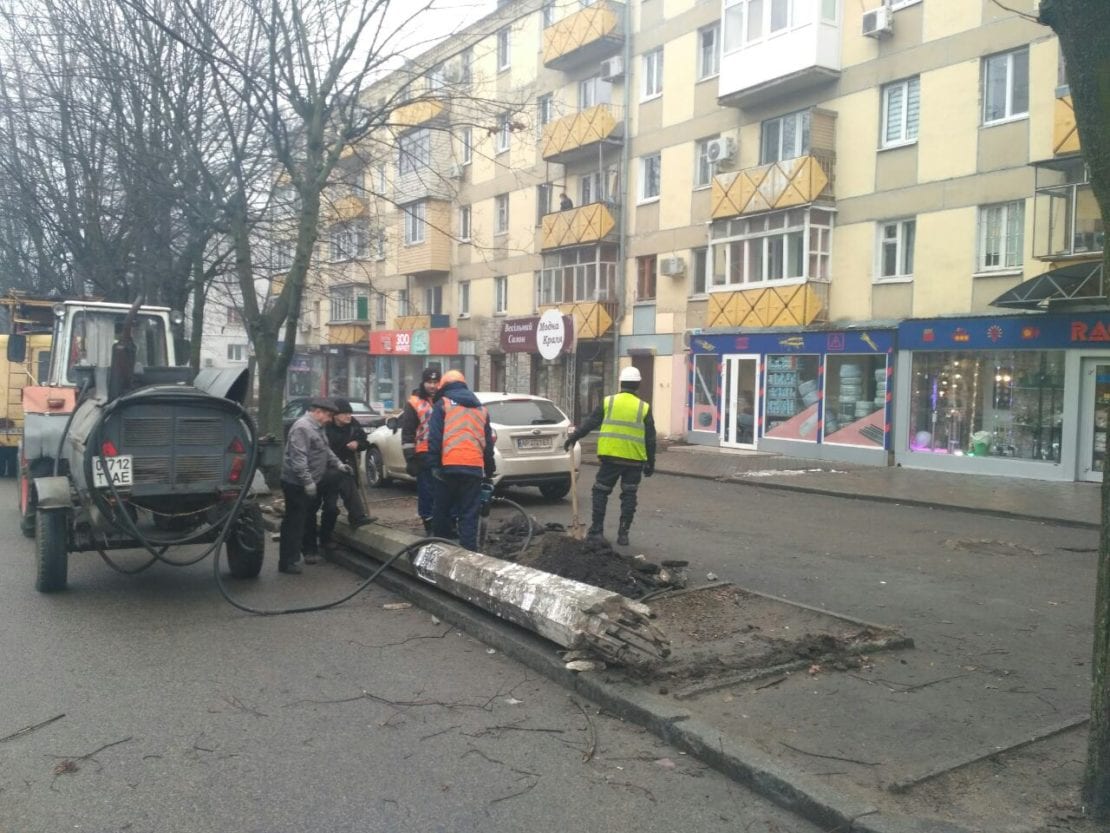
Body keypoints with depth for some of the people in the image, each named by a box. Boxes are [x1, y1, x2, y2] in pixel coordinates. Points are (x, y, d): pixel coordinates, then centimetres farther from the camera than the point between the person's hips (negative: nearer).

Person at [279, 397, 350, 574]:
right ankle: (287, 562, -2)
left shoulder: (317, 427, 15)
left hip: (310, 483, 10)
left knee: (303, 520, 16)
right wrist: (307, 481, -27)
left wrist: (338, 464, 15)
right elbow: (298, 458, -26)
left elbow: (325, 450, 26)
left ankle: (294, 556, 26)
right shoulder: (302, 427, -19)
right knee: (294, 522, -7)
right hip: (297, 484, -10)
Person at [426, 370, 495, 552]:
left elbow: (434, 437, -5)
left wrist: (434, 465, -7)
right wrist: (490, 470, 26)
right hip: (474, 467, 3)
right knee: (469, 514, 3)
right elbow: (488, 442, 21)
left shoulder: (442, 404, 6)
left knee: (442, 510, 11)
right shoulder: (480, 409, 20)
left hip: (449, 466, -3)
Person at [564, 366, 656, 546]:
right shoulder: (644, 408, 3)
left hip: (610, 457, 0)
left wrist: (573, 437, 13)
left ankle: (597, 529, 11)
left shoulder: (608, 402, 1)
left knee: (601, 491, 11)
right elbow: (650, 439, 4)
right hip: (634, 459, 1)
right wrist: (650, 463, 11)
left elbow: (590, 423, 3)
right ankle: (623, 533, 9)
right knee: (629, 495, 10)